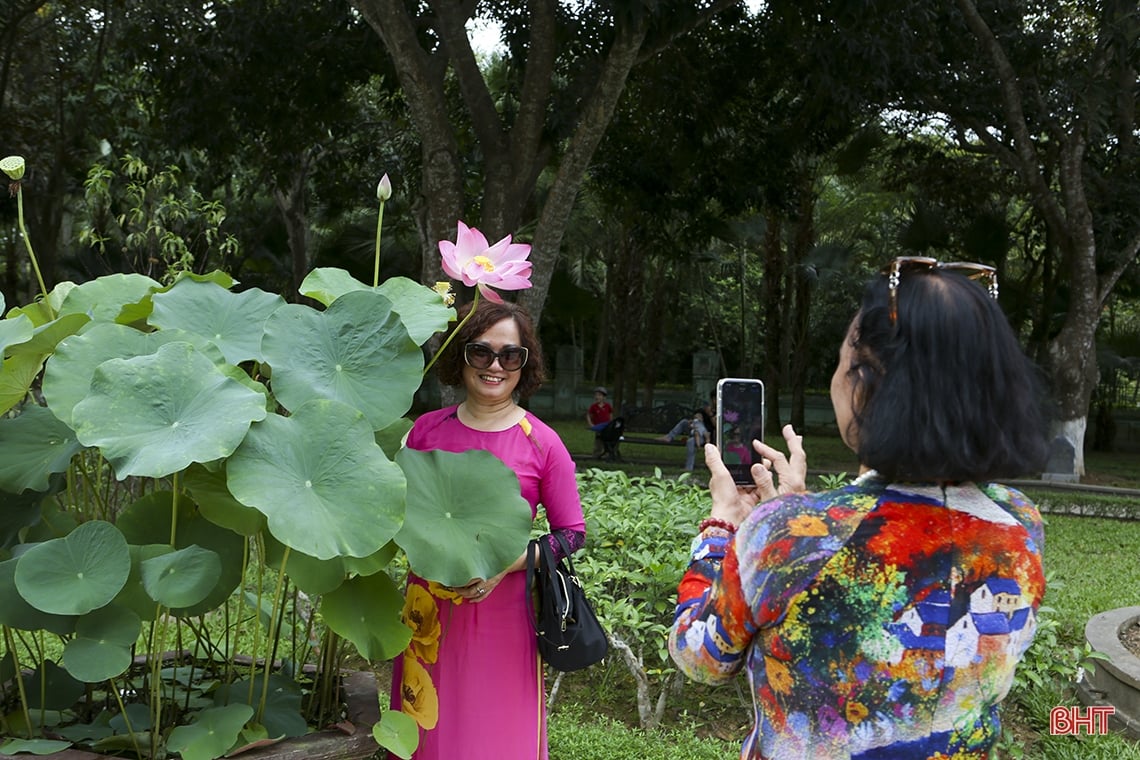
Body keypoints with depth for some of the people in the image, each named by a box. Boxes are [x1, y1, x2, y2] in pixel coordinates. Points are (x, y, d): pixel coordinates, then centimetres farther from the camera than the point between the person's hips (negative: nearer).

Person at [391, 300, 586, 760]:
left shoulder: (541, 442, -6)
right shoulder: (426, 429, 0)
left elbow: (573, 534, -1)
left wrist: (508, 560, -15)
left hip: (502, 612, -2)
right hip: (430, 607, 2)